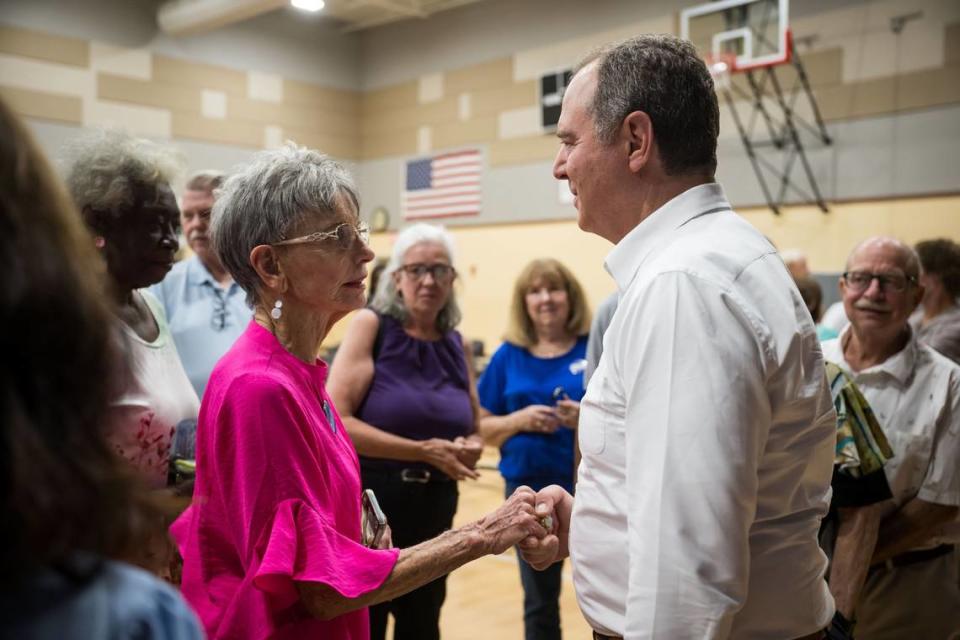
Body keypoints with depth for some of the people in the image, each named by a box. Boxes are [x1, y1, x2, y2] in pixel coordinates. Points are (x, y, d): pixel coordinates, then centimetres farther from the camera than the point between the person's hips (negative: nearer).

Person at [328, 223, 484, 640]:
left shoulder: (455, 344, 6)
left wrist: (469, 449, -8)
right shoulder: (371, 325, -9)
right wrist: (422, 451, -21)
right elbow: (334, 422, -18)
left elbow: (473, 432, 16)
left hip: (435, 511, 5)